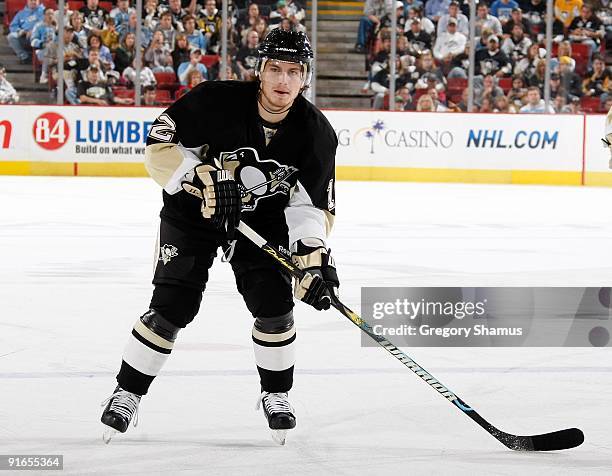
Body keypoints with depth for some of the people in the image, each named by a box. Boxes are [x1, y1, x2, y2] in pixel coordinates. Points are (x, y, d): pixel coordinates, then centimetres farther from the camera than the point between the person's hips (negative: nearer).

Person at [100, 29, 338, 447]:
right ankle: (127, 393, 6)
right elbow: (160, 144, -21)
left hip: (264, 216, 2)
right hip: (194, 208, -2)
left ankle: (276, 395, 14)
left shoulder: (315, 132, -18)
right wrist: (203, 178, -33)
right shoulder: (217, 101, -27)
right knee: (172, 306, -9)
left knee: (274, 304, -9)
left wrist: (316, 258, -28)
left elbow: (312, 204, -14)